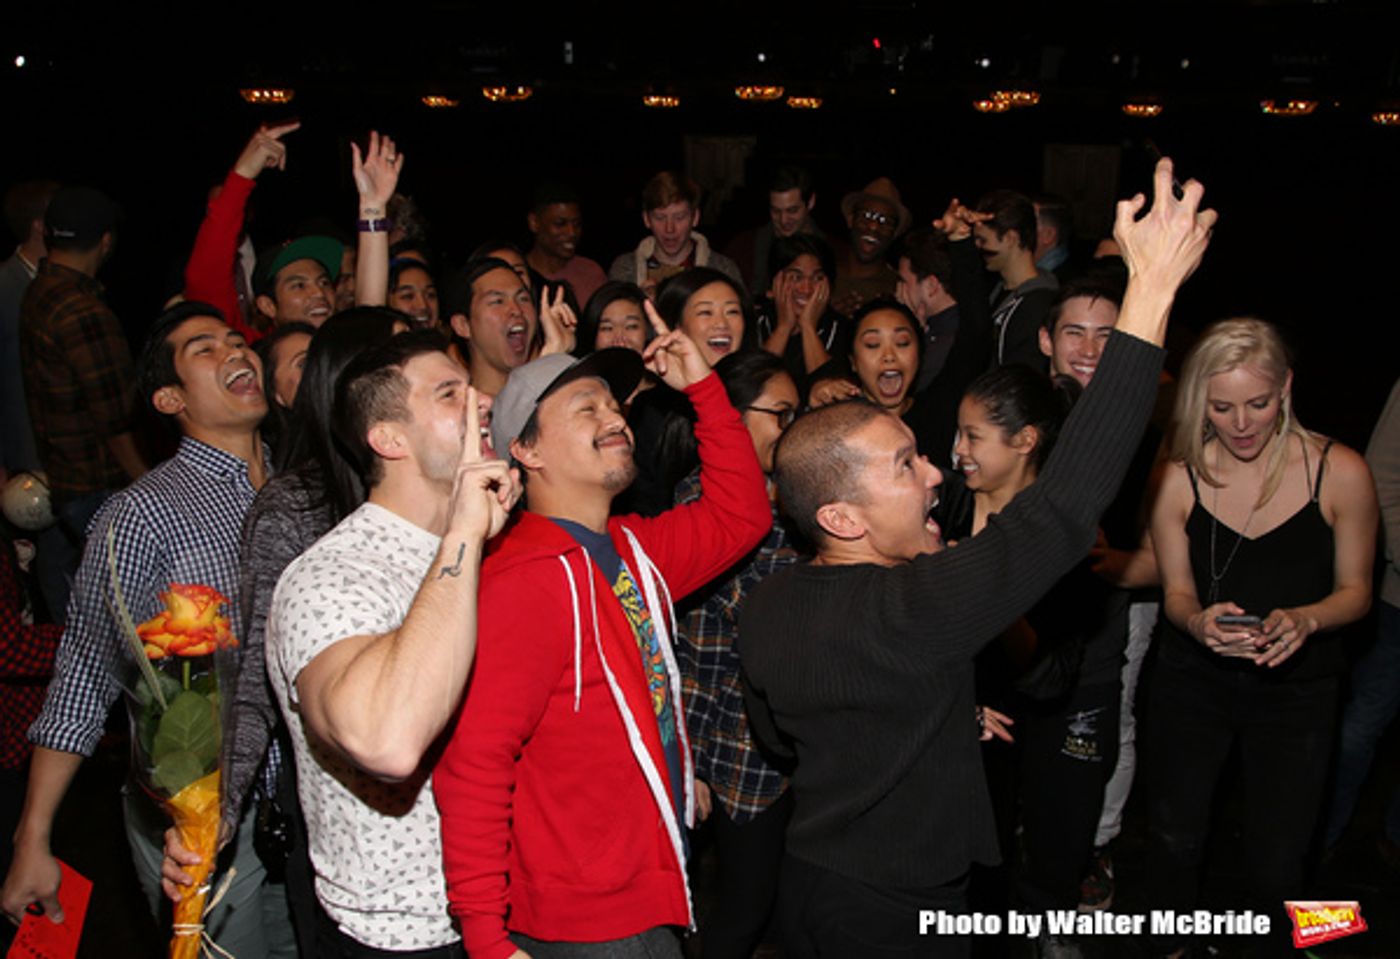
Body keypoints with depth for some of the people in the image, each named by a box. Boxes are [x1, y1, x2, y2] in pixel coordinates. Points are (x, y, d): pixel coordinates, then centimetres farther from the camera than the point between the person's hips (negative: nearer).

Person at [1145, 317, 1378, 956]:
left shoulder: (1340, 473, -12)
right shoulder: (1178, 479, -10)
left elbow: (1354, 591, -2)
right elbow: (1176, 592, 0)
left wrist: (1305, 619, -24)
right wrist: (1198, 622, -23)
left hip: (1296, 688, -1)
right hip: (1192, 680, 1)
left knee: (1277, 861, 3)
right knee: (1174, 837, 10)